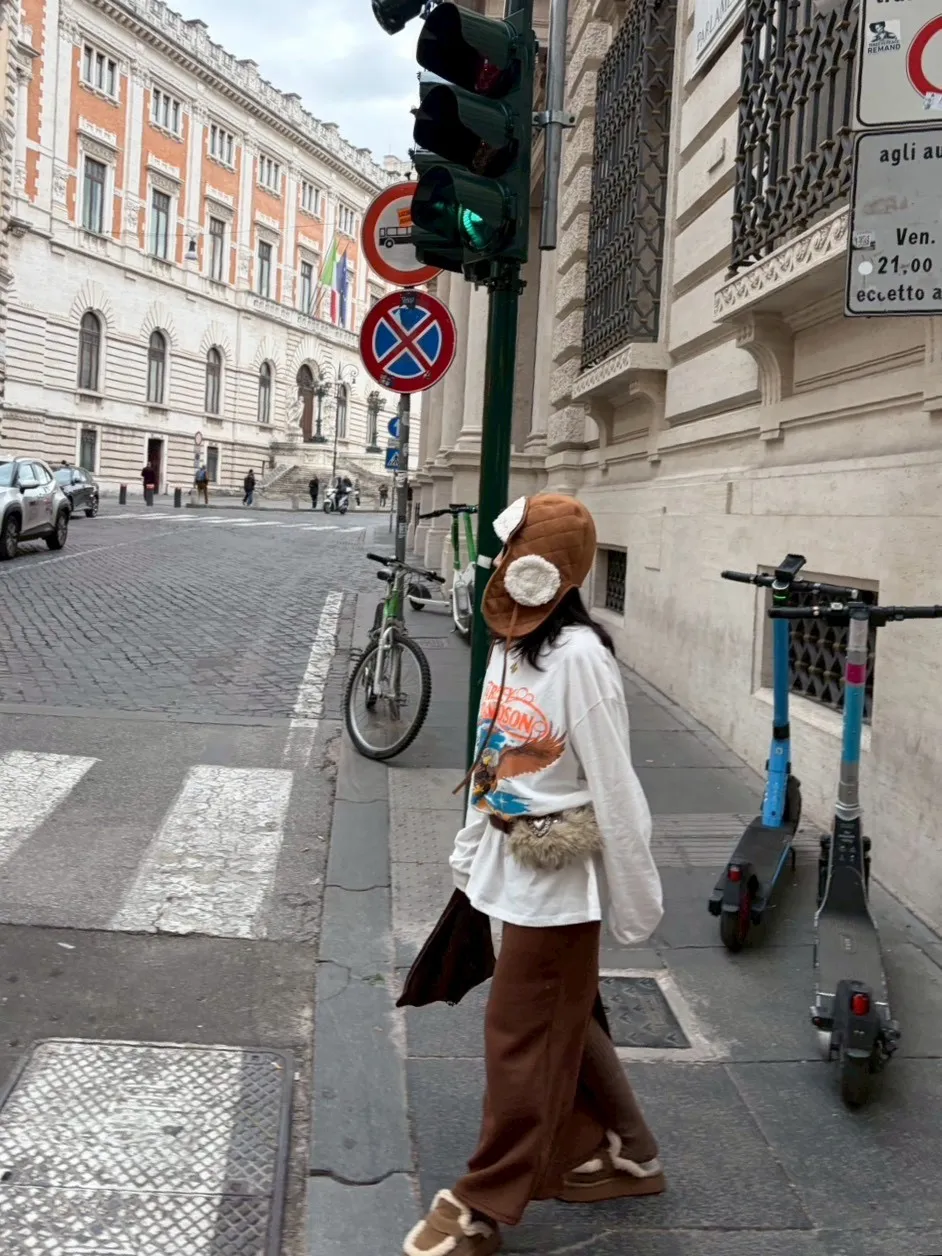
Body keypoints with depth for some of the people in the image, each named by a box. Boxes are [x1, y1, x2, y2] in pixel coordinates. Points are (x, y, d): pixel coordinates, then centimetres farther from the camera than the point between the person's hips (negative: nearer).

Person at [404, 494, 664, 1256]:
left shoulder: (579, 657, -22)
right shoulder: (509, 643, 4)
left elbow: (614, 788, -18)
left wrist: (635, 899, -13)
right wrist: (471, 848, 16)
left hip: (558, 874, -8)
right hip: (510, 862, 9)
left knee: (522, 1035, 3)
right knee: (565, 1020, 20)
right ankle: (619, 1153, 38)